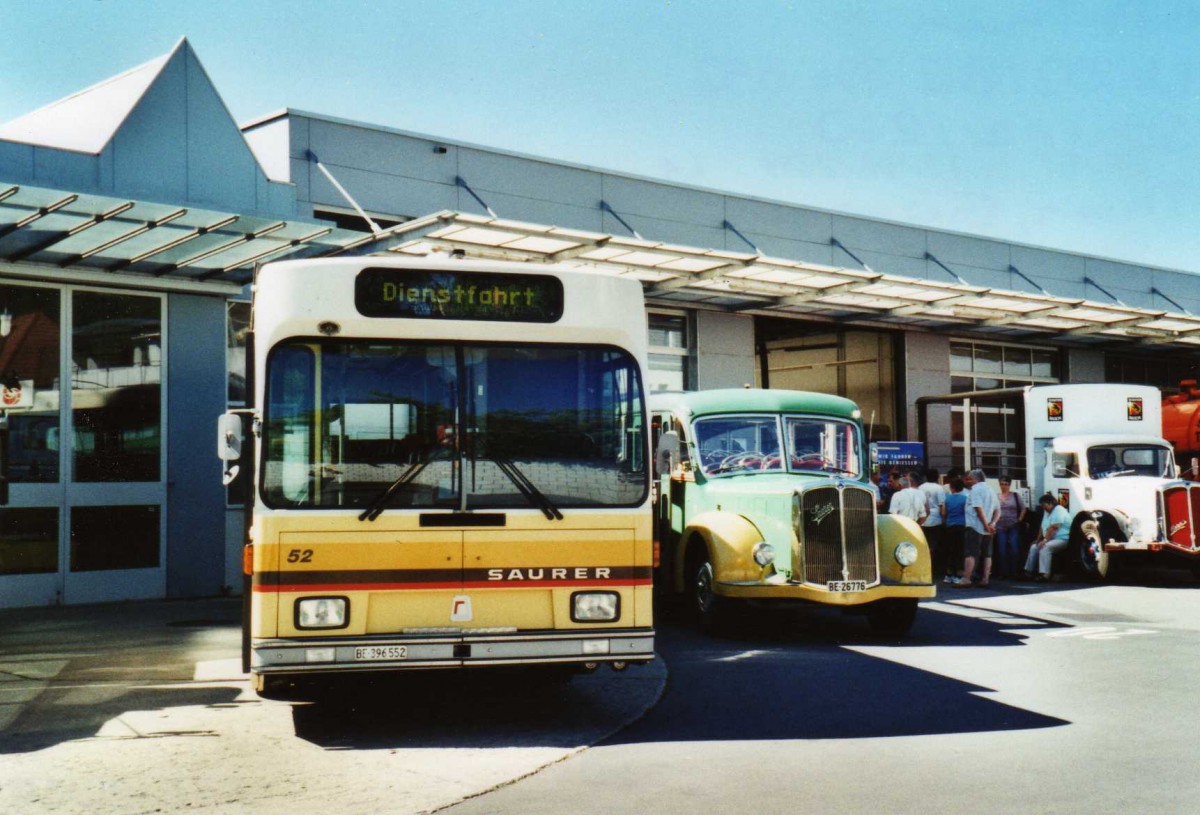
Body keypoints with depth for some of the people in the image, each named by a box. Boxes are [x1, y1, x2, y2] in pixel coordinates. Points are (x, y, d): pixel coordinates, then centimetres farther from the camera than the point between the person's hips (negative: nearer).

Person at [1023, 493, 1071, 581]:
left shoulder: (1059, 511, -16)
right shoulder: (1047, 512, 16)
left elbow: (1053, 528, -24)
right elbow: (1043, 527, 16)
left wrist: (1045, 540, -27)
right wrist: (1038, 540, 8)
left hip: (1062, 539, -10)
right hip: (1052, 540, 10)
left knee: (1045, 548, -31)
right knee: (1034, 547, 4)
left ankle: (1044, 574, -37)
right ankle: (1029, 571, 3)